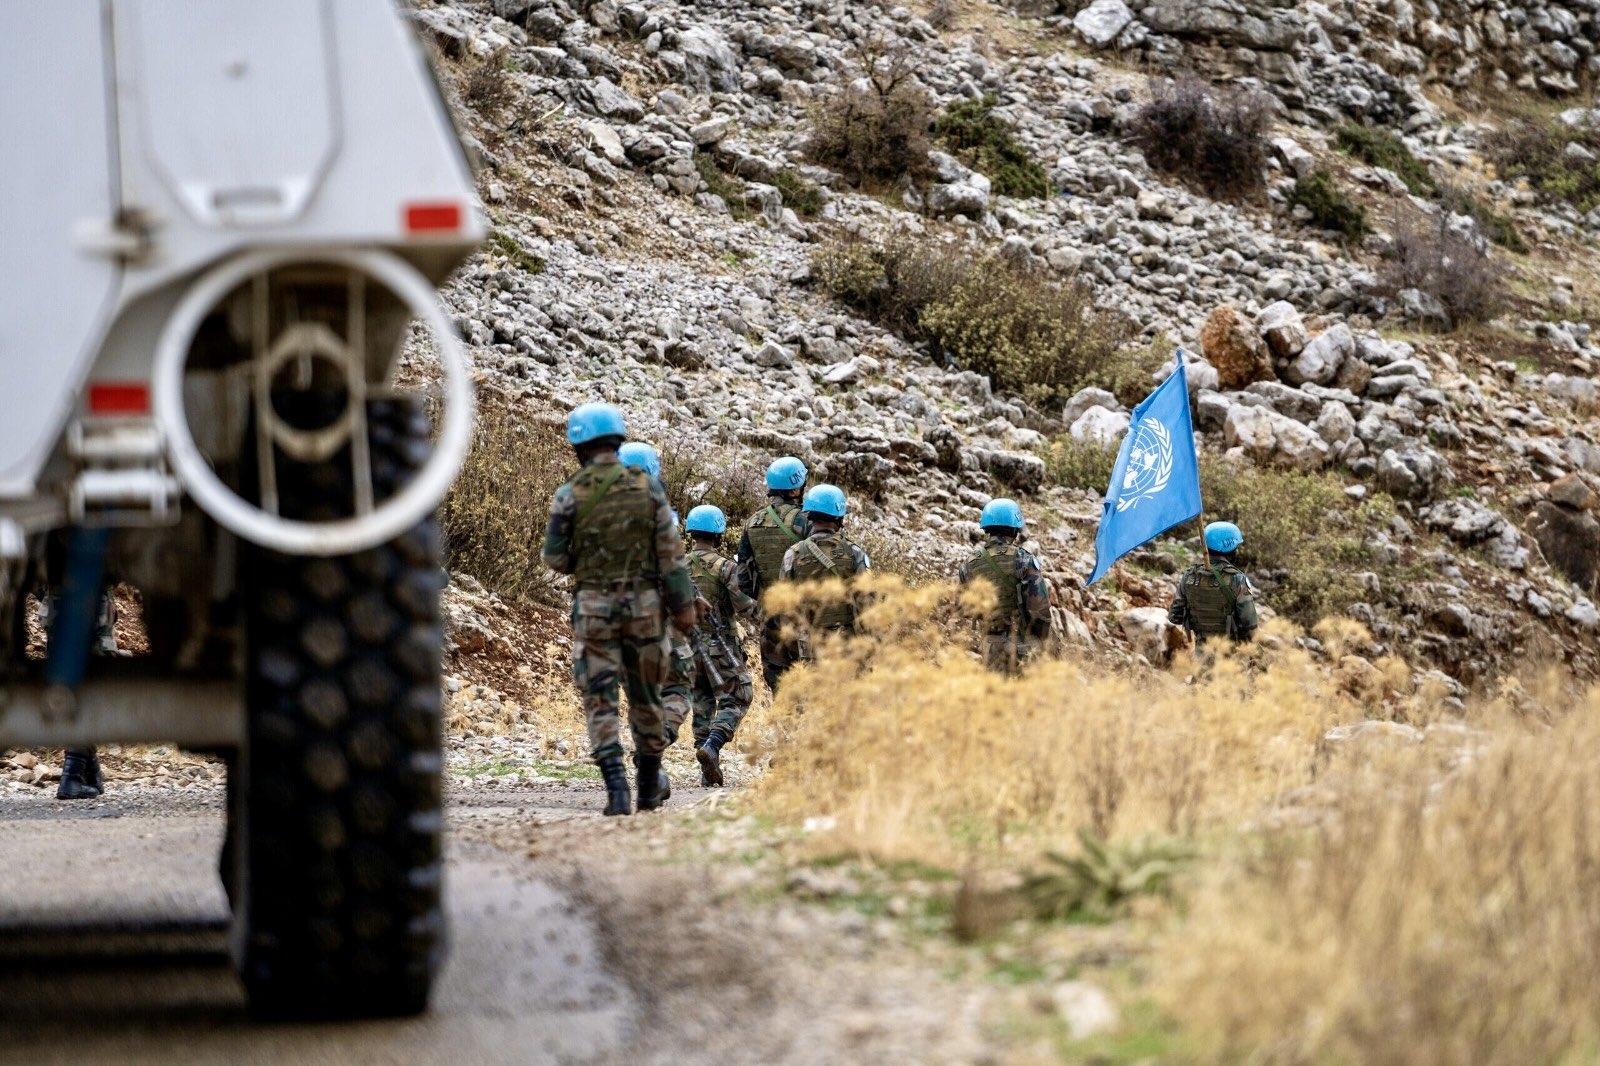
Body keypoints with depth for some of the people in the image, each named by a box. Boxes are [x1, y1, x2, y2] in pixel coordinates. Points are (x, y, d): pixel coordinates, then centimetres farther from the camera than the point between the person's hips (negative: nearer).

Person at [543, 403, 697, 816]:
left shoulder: (570, 495, -7)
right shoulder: (648, 488, -2)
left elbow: (555, 558, -2)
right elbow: (671, 553, -3)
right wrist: (683, 604, 2)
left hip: (594, 607, -2)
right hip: (644, 604, 2)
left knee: (600, 700, 0)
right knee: (645, 696, 15)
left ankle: (615, 786, -16)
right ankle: (649, 789, 25)